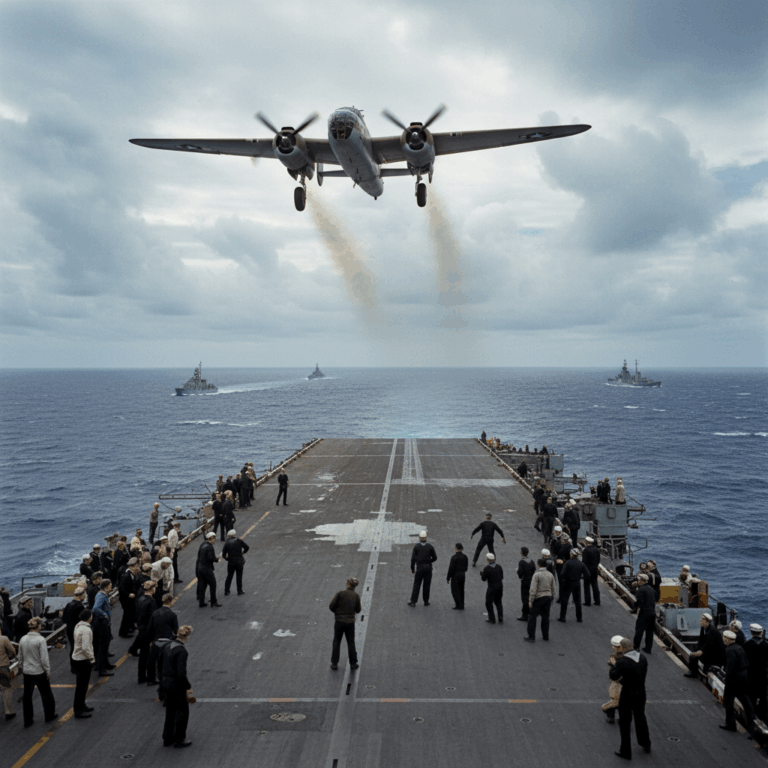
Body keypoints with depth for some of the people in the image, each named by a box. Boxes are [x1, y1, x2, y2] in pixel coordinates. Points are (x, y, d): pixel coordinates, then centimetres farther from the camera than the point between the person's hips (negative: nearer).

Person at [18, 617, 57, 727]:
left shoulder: (23, 639, -1)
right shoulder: (40, 640, -18)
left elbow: (20, 657, 10)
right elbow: (44, 658, -17)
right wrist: (48, 671, -6)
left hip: (27, 672, 5)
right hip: (39, 672, -5)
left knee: (27, 696, 13)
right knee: (46, 694, 14)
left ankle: (27, 720, 18)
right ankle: (49, 715, 26)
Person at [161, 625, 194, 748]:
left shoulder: (168, 646, 3)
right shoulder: (181, 651, -22)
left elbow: (163, 666, 11)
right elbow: (181, 673, -24)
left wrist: (165, 678, 19)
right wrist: (188, 687, -13)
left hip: (166, 683, 8)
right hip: (177, 685, -8)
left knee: (170, 712, 18)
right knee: (182, 711, 9)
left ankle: (167, 739, 25)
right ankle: (179, 739, 16)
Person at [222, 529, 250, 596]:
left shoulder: (227, 544, -3)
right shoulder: (239, 541, -5)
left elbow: (224, 555, -4)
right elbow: (247, 547, -2)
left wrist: (228, 559, 13)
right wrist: (243, 552, 16)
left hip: (231, 562, 1)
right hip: (239, 561, -1)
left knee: (229, 576, 12)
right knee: (239, 576, 7)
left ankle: (226, 590, 13)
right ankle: (239, 591, 11)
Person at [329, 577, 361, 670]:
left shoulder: (340, 593, -12)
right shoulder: (356, 596, -5)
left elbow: (331, 606, -10)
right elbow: (357, 610, 4)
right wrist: (360, 607, 26)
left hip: (339, 621, -1)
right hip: (350, 621, 1)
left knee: (336, 642, 12)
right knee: (351, 642, 15)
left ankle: (334, 663, 13)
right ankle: (353, 663, 20)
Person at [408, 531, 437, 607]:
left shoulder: (416, 547, -7)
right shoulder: (430, 547, -5)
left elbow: (413, 559, -7)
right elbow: (435, 557, 0)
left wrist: (412, 568, 6)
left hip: (419, 568, -1)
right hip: (428, 568, 1)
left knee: (416, 585, 5)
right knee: (427, 585, 11)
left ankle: (413, 602, 2)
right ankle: (426, 601, 16)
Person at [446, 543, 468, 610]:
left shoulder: (454, 557, -18)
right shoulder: (465, 557, 1)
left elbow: (451, 569, -17)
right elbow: (466, 567, 8)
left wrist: (448, 578, -9)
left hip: (455, 576, -6)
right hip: (463, 575, 7)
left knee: (455, 591, 2)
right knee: (461, 590, 16)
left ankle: (459, 605, -2)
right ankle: (461, 605, 21)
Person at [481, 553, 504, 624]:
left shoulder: (487, 568, -21)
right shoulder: (499, 566, -4)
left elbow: (484, 579, -11)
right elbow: (502, 576, 4)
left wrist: (481, 573, 7)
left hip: (492, 587, -6)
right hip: (500, 586, 6)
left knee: (489, 603, 12)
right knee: (498, 602, 19)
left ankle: (492, 619, 17)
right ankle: (501, 619, 17)